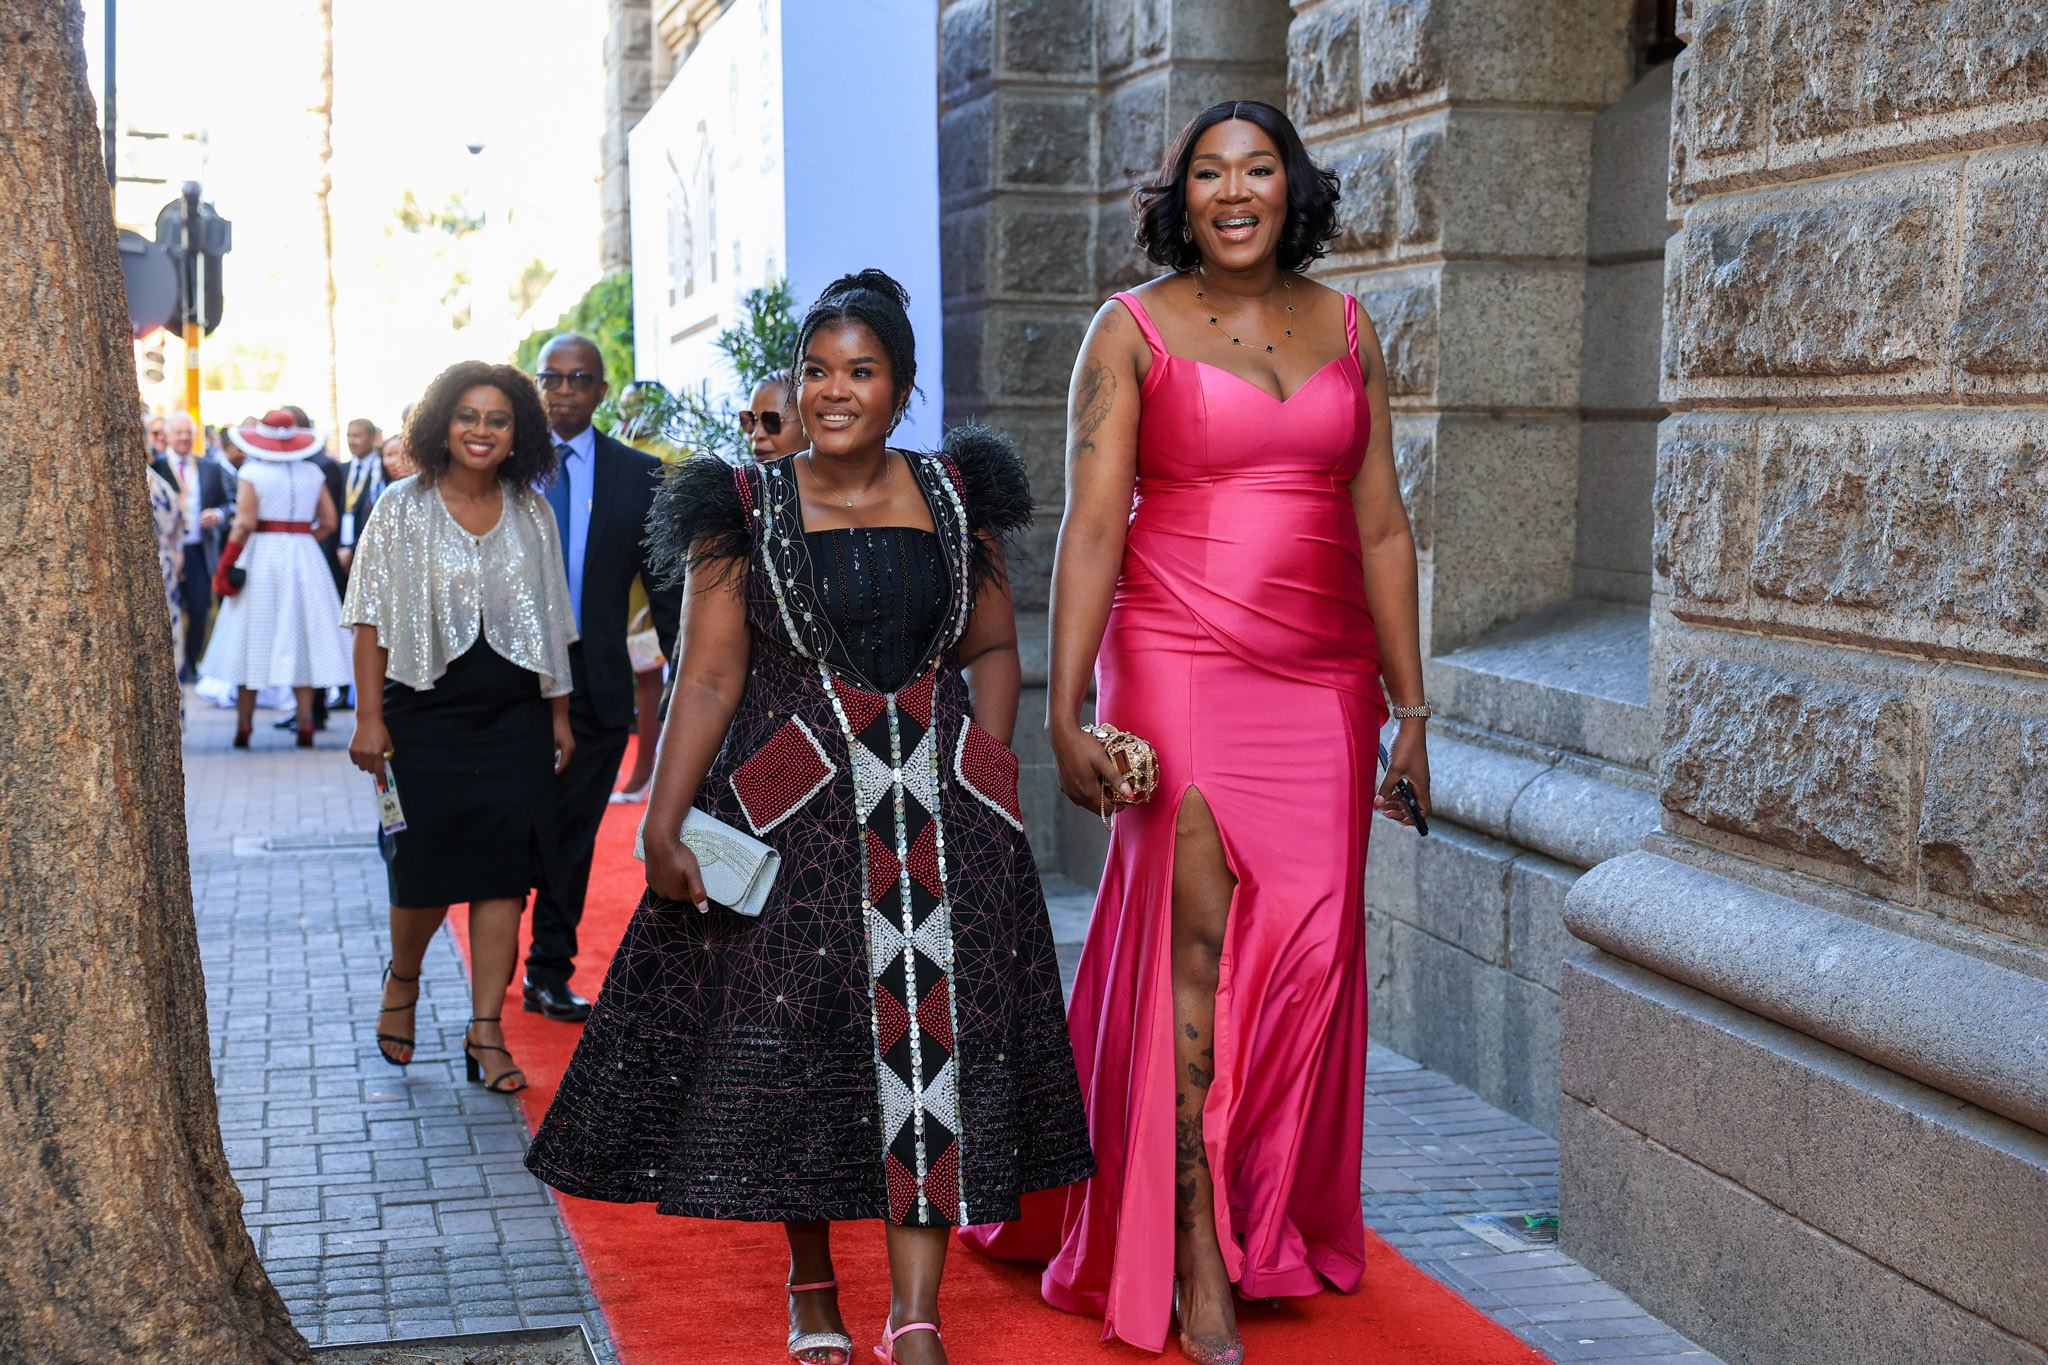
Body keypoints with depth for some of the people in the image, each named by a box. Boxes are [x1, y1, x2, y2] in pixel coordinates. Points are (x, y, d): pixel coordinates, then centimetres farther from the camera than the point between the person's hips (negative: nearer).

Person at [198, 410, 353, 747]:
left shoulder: (252, 473, -5)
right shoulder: (313, 474, 4)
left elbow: (244, 524, -11)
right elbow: (328, 521, 4)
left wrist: (225, 567, -5)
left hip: (261, 556, -2)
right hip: (304, 560, 2)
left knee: (252, 642, 4)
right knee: (302, 642, 4)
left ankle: (244, 725, 6)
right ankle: (305, 722, -3)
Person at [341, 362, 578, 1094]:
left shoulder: (530, 512, 7)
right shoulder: (403, 509, 0)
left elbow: (550, 621, 12)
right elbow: (373, 619, -2)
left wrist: (559, 713, 10)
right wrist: (369, 717, -8)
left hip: (514, 717, 2)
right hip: (426, 711, -2)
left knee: (503, 869, -2)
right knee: (427, 868, 1)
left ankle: (485, 1030, 5)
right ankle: (402, 980, 32)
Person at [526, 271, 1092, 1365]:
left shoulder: (954, 499, 7)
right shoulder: (746, 512, 1)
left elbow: (991, 648, 13)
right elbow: (709, 681, -3)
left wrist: (987, 774, 1)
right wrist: (661, 828, -10)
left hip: (938, 810, 1)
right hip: (791, 807, -1)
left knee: (932, 1037, -4)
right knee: (795, 1040, 4)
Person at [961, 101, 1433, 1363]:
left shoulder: (1346, 328, 11)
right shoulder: (1134, 331, 0)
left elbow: (1382, 527, 12)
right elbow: (1090, 531, -6)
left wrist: (1411, 709, 9)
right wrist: (1065, 714, -14)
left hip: (1322, 681, 4)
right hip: (1179, 666, -3)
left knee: (1311, 948, 2)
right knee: (1197, 941, -5)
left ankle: (1279, 1225, 22)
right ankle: (1193, 1258, 4)